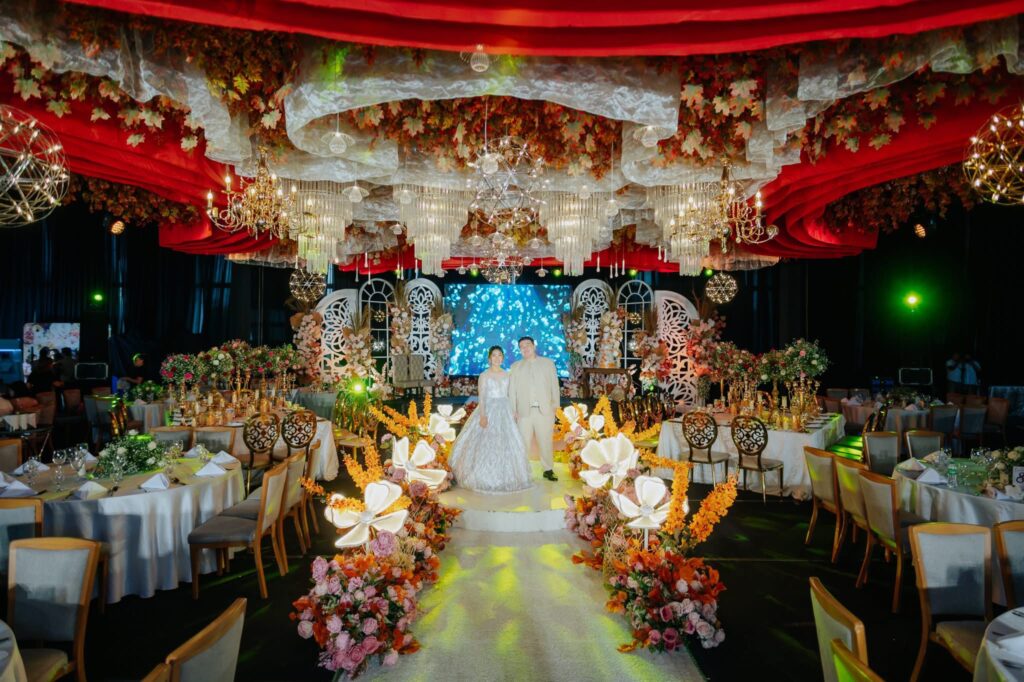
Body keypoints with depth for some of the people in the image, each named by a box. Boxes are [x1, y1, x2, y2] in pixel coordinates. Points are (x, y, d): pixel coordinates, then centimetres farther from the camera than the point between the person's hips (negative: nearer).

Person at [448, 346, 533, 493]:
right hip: (489, 411, -4)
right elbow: (481, 398, -10)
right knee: (487, 443, -4)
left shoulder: (506, 375, 10)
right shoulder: (484, 376, -3)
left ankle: (505, 476, 20)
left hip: (504, 411, 5)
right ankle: (485, 478, 5)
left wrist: (513, 413, 6)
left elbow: (509, 395, 12)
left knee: (507, 444, 7)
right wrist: (482, 415, -20)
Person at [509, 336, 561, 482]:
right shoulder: (516, 367, 12)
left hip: (545, 410, 0)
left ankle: (548, 470, 16)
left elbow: (554, 385, 8)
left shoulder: (548, 363, 11)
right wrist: (513, 410, 0)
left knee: (545, 441, 3)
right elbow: (512, 390, 7)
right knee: (523, 443, -3)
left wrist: (555, 405, 0)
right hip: (524, 411, 0)